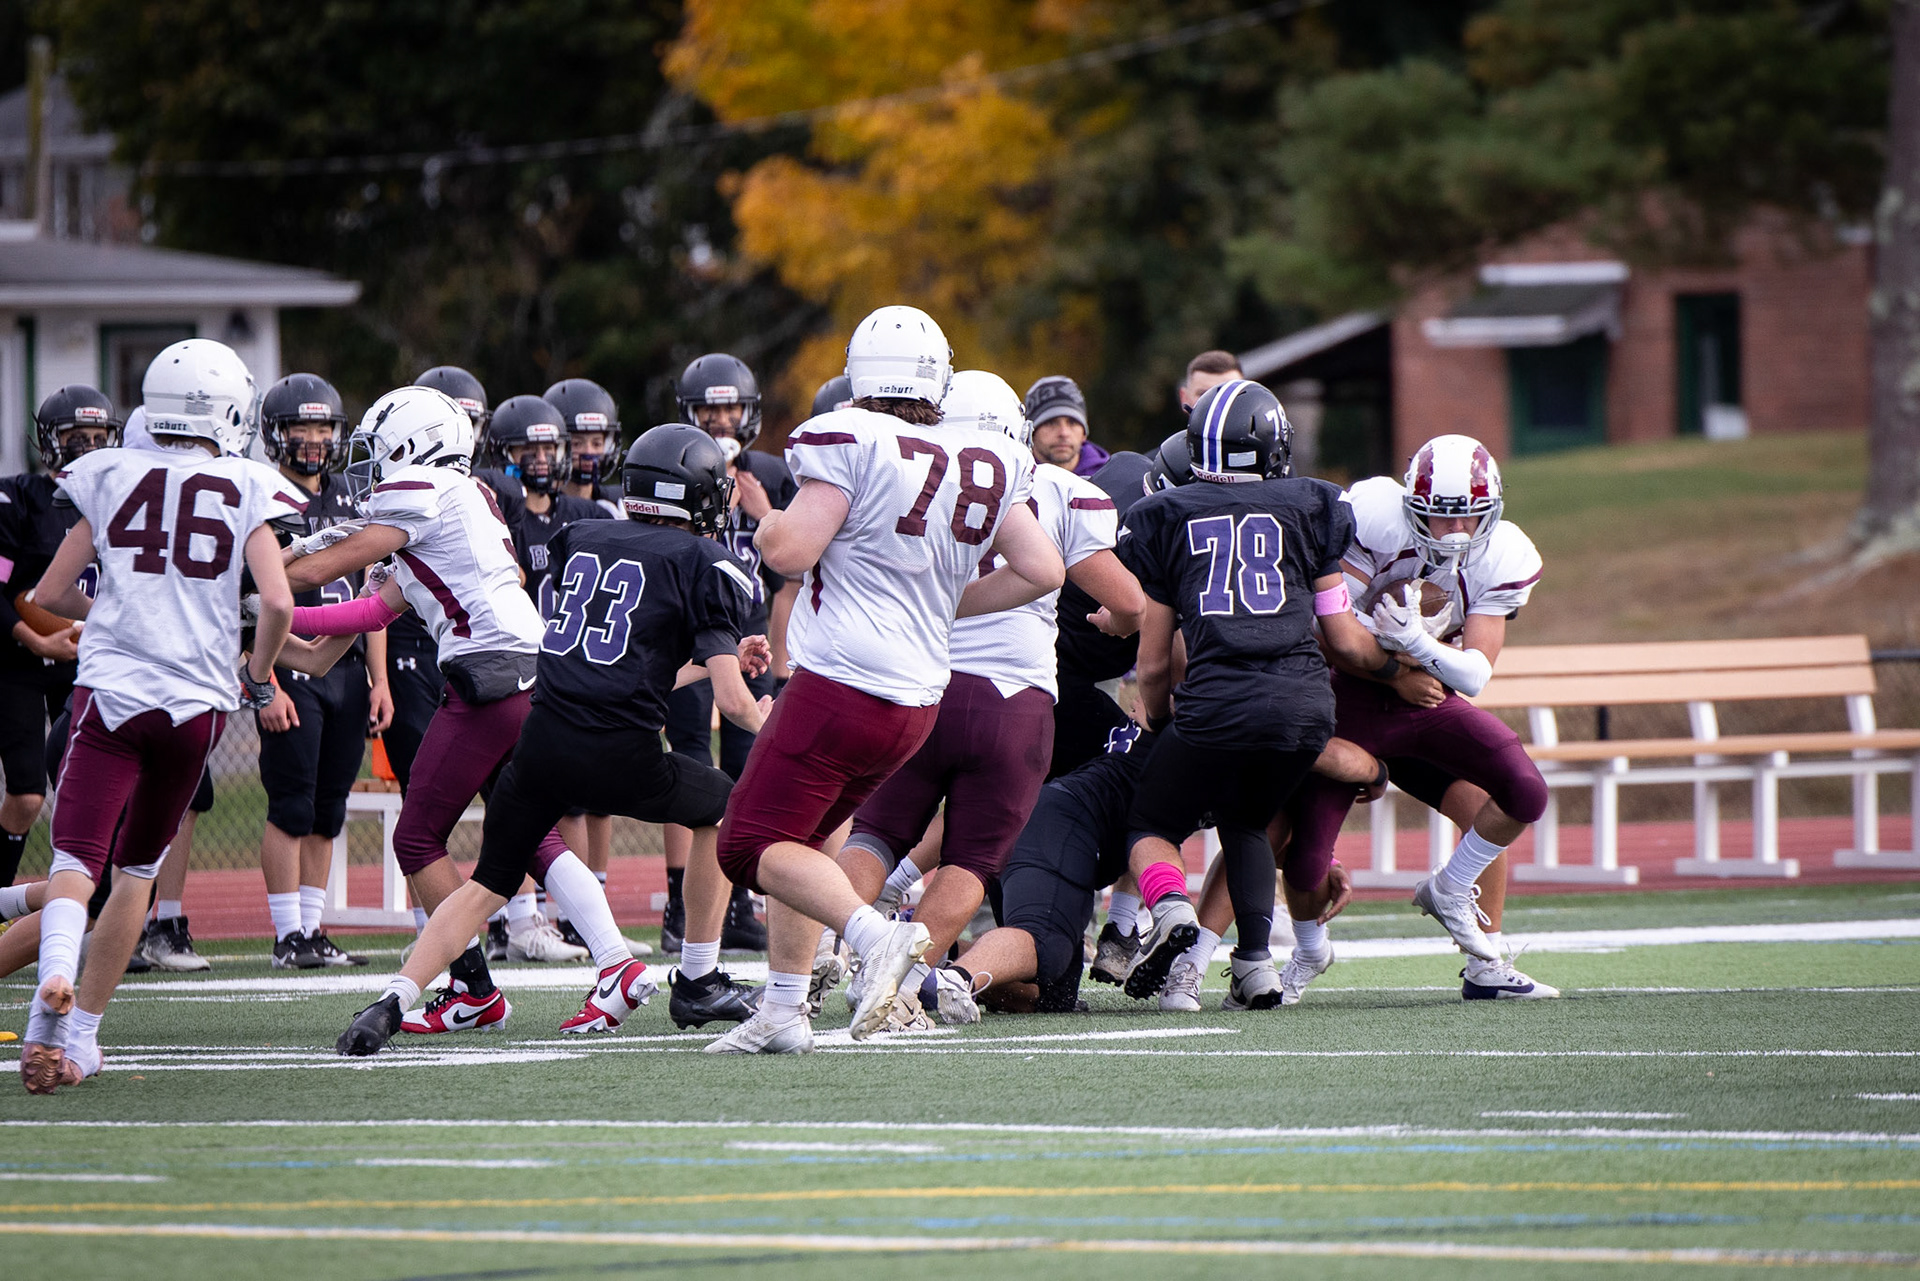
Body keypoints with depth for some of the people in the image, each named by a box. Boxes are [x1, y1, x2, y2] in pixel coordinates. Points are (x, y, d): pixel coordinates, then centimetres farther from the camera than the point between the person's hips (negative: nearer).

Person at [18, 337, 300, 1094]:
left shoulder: (110, 478, 6)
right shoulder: (247, 491, 3)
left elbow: (50, 595, 9)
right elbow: (277, 603, -7)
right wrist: (260, 675, 13)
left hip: (111, 690, -1)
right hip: (196, 699, 1)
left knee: (76, 861, -8)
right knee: (137, 870, 18)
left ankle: (57, 972, -39)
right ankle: (81, 1037, 17)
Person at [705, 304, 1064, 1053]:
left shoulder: (853, 442, -11)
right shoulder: (988, 466, 8)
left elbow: (789, 553, -17)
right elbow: (1043, 571, 9)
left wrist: (770, 522, 6)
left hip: (842, 683, -7)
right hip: (918, 699, 7)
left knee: (754, 845, -4)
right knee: (797, 837, 22)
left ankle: (875, 935, -25)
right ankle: (782, 1013, 18)